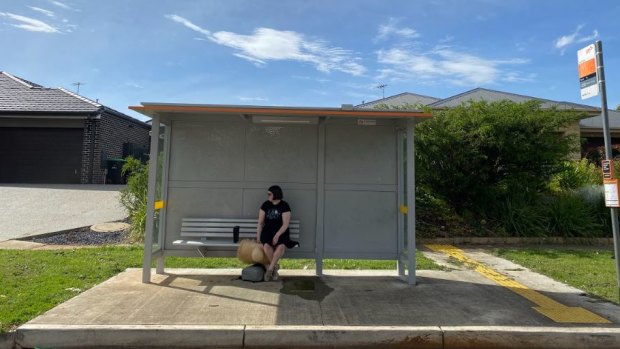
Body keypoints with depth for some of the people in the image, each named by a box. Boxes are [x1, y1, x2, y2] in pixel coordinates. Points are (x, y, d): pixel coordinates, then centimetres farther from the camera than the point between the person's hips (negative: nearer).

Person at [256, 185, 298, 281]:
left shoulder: (284, 206, -4)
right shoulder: (265, 205, 5)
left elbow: (285, 224, -9)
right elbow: (260, 222, 7)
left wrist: (277, 235, -20)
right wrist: (258, 237, -1)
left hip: (281, 232, -2)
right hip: (268, 231, 2)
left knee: (281, 246, -34)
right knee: (266, 246, -31)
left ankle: (270, 268, -16)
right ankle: (275, 267, -8)